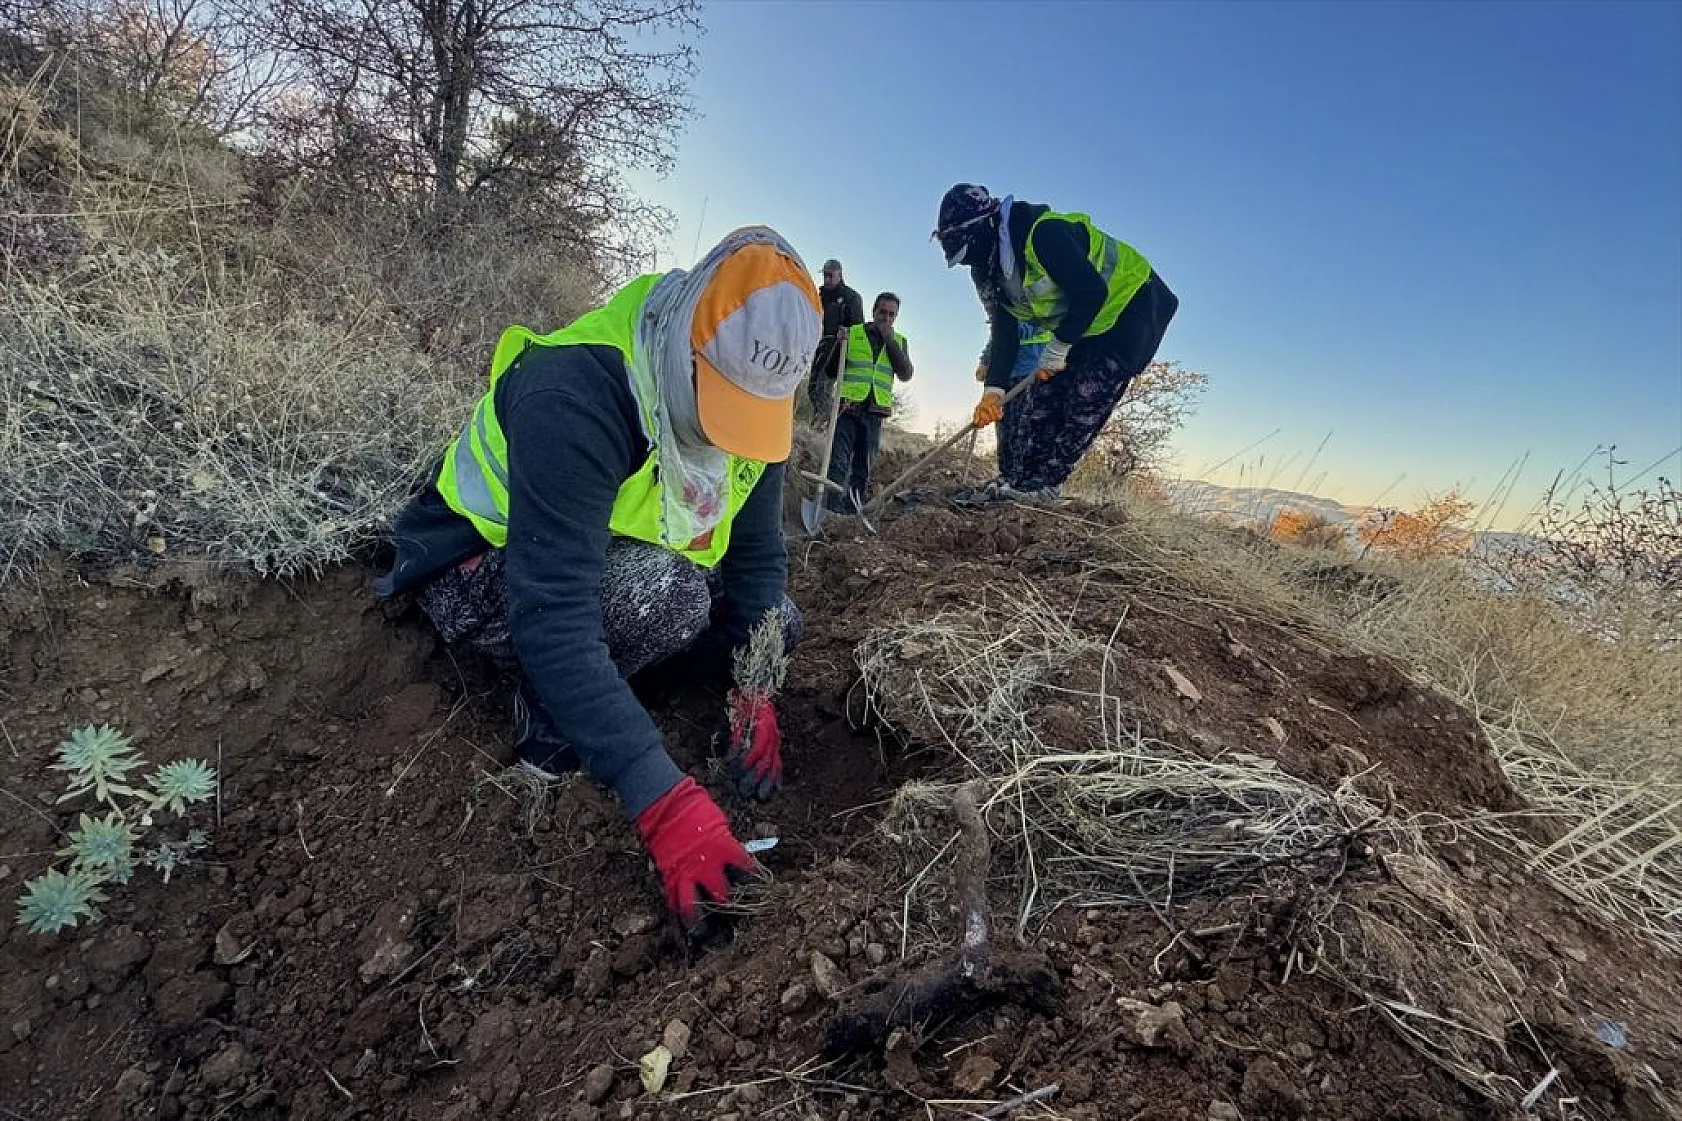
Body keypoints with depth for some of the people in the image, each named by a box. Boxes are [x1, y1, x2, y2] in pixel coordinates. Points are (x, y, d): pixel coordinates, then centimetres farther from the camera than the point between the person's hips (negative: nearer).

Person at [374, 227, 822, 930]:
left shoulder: (750, 394, -12)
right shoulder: (577, 391, -36)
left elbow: (758, 554, -4)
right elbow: (550, 616, -41)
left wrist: (753, 688, -15)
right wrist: (661, 798, -44)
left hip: (612, 562, 7)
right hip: (479, 572, -7)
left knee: (774, 622, -4)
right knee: (665, 591, -35)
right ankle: (549, 730, -9)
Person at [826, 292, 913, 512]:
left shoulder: (899, 341, 14)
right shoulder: (852, 333, 8)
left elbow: (906, 375, -1)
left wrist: (889, 339, -4)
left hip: (874, 413, 3)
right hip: (847, 407, -2)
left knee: (863, 469, 5)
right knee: (838, 463, -13)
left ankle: (852, 511, 11)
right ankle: (831, 510, -16)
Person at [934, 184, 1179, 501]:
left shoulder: (1044, 233, -29)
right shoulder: (989, 272, -1)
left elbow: (1092, 291, -31)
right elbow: (1004, 334, -2)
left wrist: (1058, 348, -22)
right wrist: (994, 389, -14)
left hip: (1132, 304, -9)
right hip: (1084, 329, 9)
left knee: (1084, 403, -17)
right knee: (1042, 397, 1)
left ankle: (1039, 486, -14)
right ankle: (1013, 481, 4)